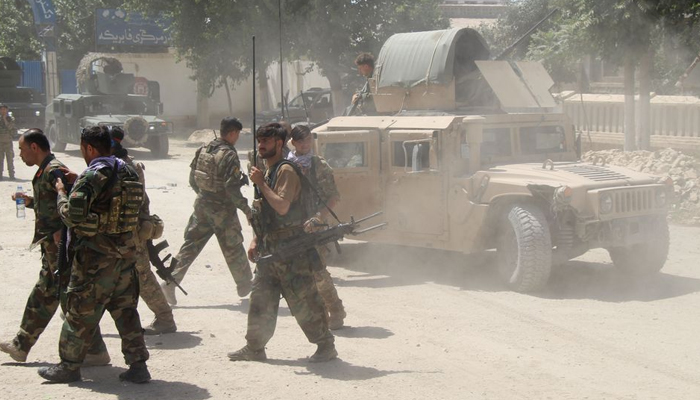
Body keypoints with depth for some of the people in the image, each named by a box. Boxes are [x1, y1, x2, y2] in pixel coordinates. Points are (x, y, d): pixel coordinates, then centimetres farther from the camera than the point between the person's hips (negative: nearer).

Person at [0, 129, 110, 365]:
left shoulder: (54, 171, -16)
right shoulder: (45, 172, 15)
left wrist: (63, 231, -27)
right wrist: (31, 201, 19)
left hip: (61, 247, -10)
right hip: (54, 248, 10)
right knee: (42, 296, 18)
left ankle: (96, 352, 1)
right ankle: (21, 346, 29)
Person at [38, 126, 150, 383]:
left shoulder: (92, 175, -16)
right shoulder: (128, 172, 9)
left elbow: (72, 215, -18)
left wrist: (62, 192, 0)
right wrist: (78, 183, 16)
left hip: (96, 256, -7)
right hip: (125, 253, 7)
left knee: (80, 311, 5)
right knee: (125, 309, 12)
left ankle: (69, 366, 15)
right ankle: (138, 365, 11)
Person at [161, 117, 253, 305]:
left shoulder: (204, 149, 5)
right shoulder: (229, 155, -18)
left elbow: (192, 178, 12)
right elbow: (231, 187, -23)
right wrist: (245, 208, -15)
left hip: (202, 205, 6)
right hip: (222, 209, -6)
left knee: (191, 245, 9)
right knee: (233, 248, 9)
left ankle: (170, 282, 2)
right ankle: (245, 285, 25)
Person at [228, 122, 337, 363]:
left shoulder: (286, 170, -12)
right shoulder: (268, 171, 17)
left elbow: (282, 207, -24)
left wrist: (261, 184, -16)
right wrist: (256, 240, 15)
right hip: (270, 249, 9)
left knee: (304, 301, -4)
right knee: (261, 299, 11)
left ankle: (326, 345, 6)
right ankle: (254, 347, 20)